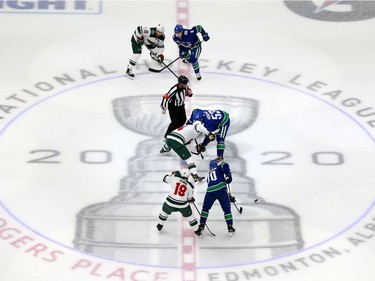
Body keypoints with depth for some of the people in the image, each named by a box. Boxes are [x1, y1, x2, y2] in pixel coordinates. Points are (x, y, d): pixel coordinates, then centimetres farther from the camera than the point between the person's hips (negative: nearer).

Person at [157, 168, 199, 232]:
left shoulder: (174, 178, -6)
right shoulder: (190, 186, -2)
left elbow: (165, 179, 12)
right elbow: (189, 199, 5)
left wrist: (172, 175, 27)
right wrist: (192, 200, 28)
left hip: (170, 203, 1)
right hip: (183, 205, 0)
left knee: (164, 211, 30)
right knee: (189, 215, 21)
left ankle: (160, 225, 46)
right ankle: (197, 230, 30)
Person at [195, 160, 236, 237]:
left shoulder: (209, 175, 34)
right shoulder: (219, 168, 21)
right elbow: (225, 165, -8)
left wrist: (229, 196, 36)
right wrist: (228, 175, 2)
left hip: (210, 191, 3)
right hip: (221, 189, -3)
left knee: (205, 209, 24)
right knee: (227, 210, 14)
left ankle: (201, 227, 22)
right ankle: (230, 229, 16)